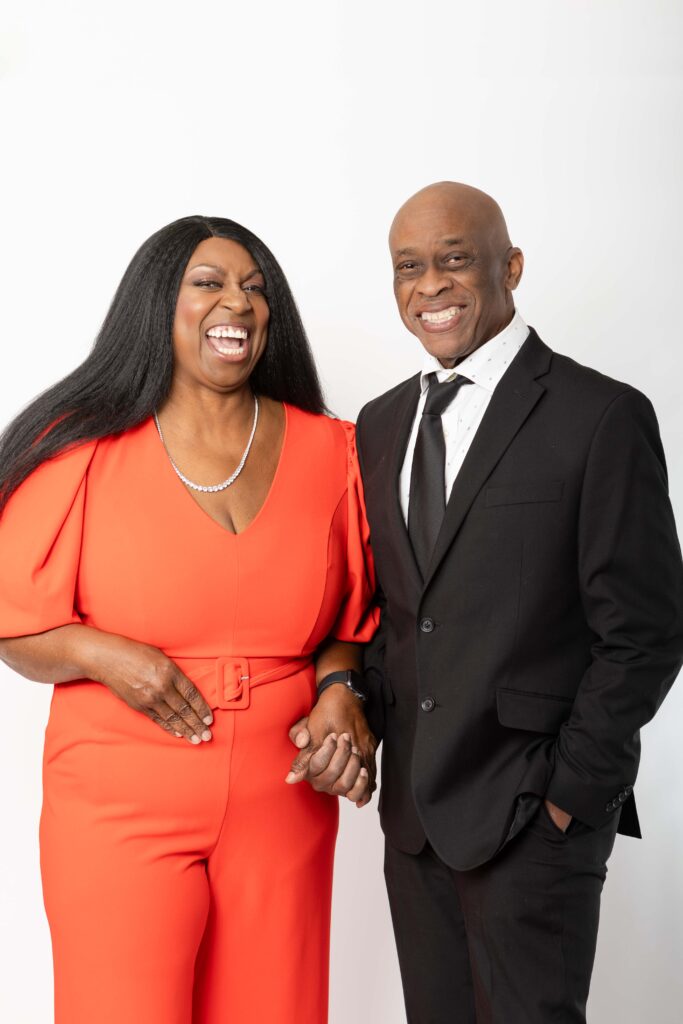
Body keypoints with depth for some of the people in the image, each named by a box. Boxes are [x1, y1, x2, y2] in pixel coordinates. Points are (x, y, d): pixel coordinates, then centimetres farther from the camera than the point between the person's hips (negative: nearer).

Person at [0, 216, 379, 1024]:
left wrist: (339, 688, -6)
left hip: (283, 813, 3)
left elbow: (353, 617, 13)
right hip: (119, 813, -2)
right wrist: (101, 653, -16)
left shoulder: (329, 452, 4)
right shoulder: (85, 450, -3)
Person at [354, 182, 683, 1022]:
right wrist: (365, 736, 4)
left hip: (535, 813, -5)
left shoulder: (601, 416, -9)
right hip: (413, 809, 6)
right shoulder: (381, 424, 10)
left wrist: (572, 788, -11)